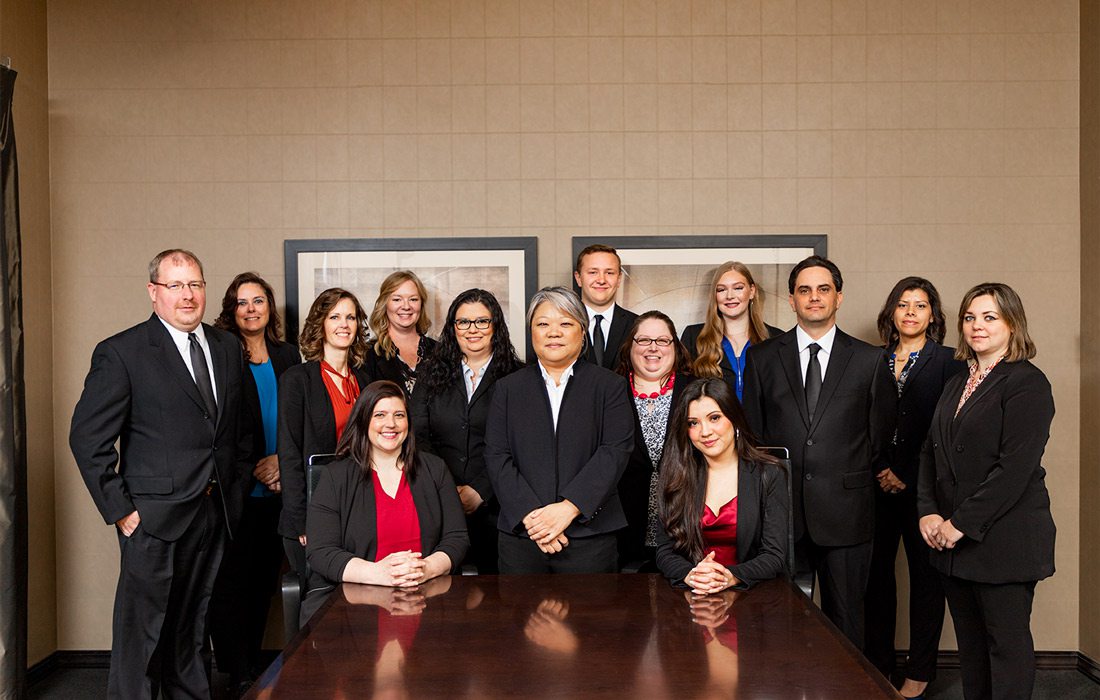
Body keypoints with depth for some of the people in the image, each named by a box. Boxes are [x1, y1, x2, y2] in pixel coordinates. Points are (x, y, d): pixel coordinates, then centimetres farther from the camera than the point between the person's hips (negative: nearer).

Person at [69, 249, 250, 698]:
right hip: (155, 516, -5)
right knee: (141, 632, 3)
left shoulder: (228, 348, 9)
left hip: (215, 512, 5)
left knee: (192, 628, 18)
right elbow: (87, 437, -10)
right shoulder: (121, 353, -8)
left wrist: (239, 478, 11)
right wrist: (118, 508, -13)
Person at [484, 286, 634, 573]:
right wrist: (530, 515, -12)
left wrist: (569, 507, -16)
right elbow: (497, 457, 2)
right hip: (519, 536, 2)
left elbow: (615, 451, -5)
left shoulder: (610, 385, 6)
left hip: (590, 537, -1)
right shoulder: (508, 388, 11)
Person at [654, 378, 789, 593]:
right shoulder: (678, 476, 7)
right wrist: (689, 575, -19)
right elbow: (665, 551, 3)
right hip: (689, 597, 1)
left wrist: (732, 577, -22)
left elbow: (775, 556, -3)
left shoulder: (769, 476, 2)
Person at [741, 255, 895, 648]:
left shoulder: (870, 361, 5)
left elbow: (880, 434, 11)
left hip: (845, 511, 0)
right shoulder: (762, 358, 7)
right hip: (782, 509, 1)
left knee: (845, 620, 8)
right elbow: (752, 431, 10)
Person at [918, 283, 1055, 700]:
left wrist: (961, 523, -16)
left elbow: (1015, 467, -17)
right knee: (970, 643, 14)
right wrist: (928, 511, -1)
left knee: (1007, 643, 3)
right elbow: (931, 451, 13)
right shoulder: (957, 385, 15)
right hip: (955, 540, 7)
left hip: (1003, 537, -7)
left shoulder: (1027, 383, -10)